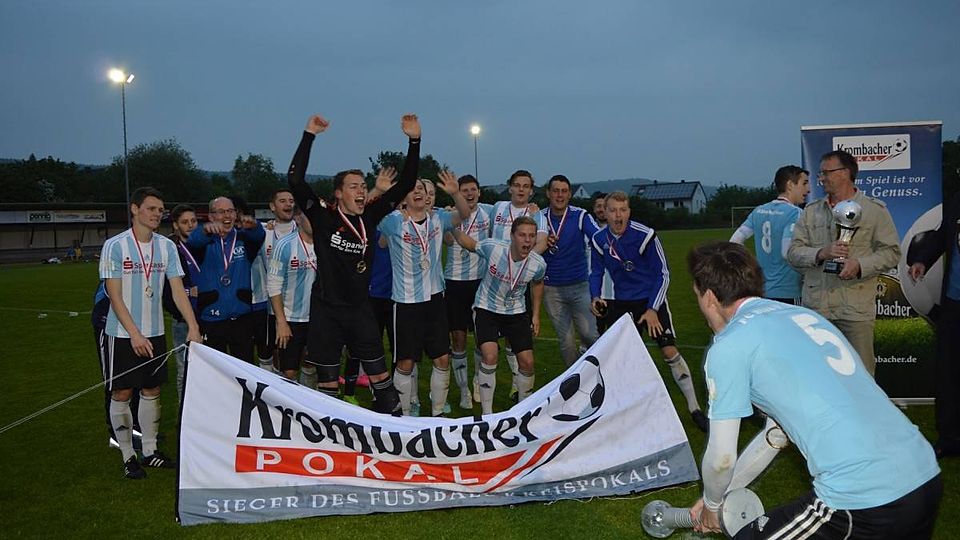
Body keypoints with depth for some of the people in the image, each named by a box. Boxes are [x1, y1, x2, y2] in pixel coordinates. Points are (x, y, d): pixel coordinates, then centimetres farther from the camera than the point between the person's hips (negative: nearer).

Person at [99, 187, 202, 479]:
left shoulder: (167, 246, 2)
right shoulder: (115, 246, -10)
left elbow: (178, 290, 1)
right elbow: (114, 295, -11)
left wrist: (193, 326, -10)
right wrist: (135, 334, -18)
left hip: (155, 333, 4)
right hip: (123, 334, -4)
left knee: (152, 391, 11)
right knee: (121, 394, 2)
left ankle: (150, 450, 22)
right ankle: (128, 457, 14)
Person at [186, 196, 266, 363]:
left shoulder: (243, 238, 5)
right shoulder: (205, 241, 1)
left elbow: (259, 236, -15)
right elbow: (192, 242, -21)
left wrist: (253, 225, -40)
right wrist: (206, 230, -45)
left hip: (242, 318, 1)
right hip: (211, 319, -1)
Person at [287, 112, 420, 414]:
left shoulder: (369, 217, 2)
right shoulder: (323, 217, -6)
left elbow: (406, 184, 0)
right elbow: (295, 179, -18)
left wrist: (414, 141, -7)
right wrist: (309, 136, -18)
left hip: (360, 309, 3)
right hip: (326, 310, -3)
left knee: (380, 376, 7)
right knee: (328, 382, 7)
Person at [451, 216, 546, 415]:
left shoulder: (538, 264, -17)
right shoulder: (492, 247, -25)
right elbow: (468, 243, -4)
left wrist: (536, 314, 9)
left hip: (516, 312, 3)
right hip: (486, 309, -3)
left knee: (527, 362, -1)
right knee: (490, 356, -21)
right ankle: (487, 413, -6)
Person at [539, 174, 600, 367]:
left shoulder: (580, 216, -6)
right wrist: (542, 244, -14)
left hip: (579, 285, -1)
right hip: (551, 288, 2)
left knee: (589, 334, -6)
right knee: (565, 340, 7)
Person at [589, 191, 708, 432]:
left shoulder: (645, 235, -20)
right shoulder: (599, 239, -7)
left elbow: (663, 274, -13)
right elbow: (596, 272, 7)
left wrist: (652, 309, -17)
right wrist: (595, 297, -12)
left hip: (651, 298, -4)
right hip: (621, 302, 4)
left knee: (669, 351, -13)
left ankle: (694, 408, -1)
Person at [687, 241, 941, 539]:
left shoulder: (728, 346, -6)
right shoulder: (802, 314, 17)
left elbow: (722, 457, -2)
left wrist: (712, 504, 20)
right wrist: (719, 495, 30)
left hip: (863, 504, -7)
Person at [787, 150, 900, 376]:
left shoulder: (875, 210, 5)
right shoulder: (811, 211, 13)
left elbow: (891, 252, 1)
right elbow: (793, 252, 6)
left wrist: (859, 265, -15)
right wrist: (821, 254, -13)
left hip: (856, 307, -3)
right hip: (815, 306, 3)